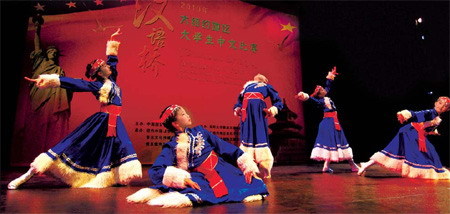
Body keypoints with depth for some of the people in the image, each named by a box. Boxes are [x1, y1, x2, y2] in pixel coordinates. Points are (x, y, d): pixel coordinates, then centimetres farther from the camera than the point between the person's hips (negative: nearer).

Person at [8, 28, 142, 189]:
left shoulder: (111, 81, 14)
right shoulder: (98, 86, -7)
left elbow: (113, 60, 25)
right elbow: (75, 84, -17)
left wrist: (112, 43, 29)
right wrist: (53, 80, -28)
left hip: (114, 122, 8)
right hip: (103, 121, -8)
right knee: (76, 145, -8)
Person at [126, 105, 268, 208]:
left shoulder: (199, 131, 11)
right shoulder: (172, 147, 0)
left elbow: (225, 147, 11)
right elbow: (155, 171, -13)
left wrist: (247, 164, 4)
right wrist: (183, 178, -29)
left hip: (223, 170, 7)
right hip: (202, 178, -7)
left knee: (257, 185, -11)